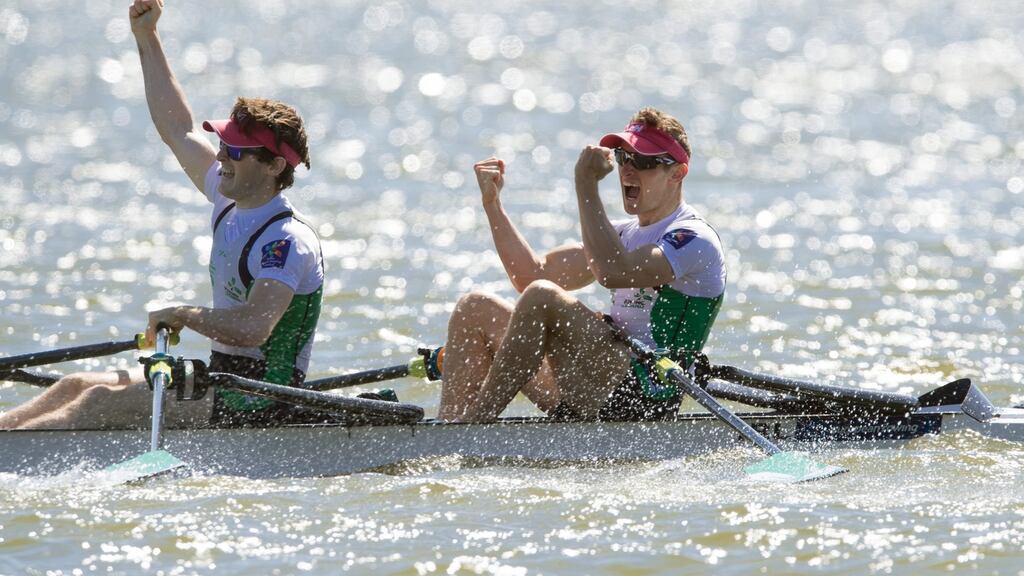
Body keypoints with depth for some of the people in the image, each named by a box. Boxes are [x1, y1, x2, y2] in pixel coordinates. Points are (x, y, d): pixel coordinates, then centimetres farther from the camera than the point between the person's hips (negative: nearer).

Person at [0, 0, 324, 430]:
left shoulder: (288, 241, -19)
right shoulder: (231, 201, 9)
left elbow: (253, 327, -33)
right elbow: (178, 131, 19)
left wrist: (183, 315, -19)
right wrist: (146, 38, 19)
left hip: (261, 409, -9)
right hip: (224, 385, 9)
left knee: (105, 403, -18)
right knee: (79, 386, 2)